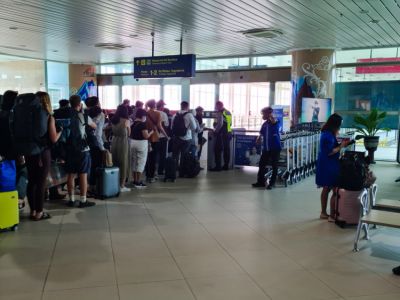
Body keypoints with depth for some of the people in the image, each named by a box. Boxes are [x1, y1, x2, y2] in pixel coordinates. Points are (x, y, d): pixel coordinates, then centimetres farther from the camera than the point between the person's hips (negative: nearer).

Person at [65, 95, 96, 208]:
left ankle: (71, 200, 13)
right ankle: (83, 200, 3)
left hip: (70, 149, 4)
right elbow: (94, 126, 8)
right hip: (82, 149, -4)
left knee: (70, 175, 9)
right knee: (83, 175, 1)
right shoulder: (83, 116, -6)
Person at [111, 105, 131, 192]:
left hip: (114, 141, 5)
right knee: (123, 163, 3)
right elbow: (128, 133, 1)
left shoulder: (113, 120, 4)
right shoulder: (126, 121, -9)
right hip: (123, 142, -5)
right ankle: (122, 185, 7)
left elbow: (112, 131, 11)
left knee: (114, 162, 13)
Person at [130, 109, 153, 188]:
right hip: (141, 144, -7)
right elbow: (146, 136, -18)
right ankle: (138, 182, 1)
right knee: (141, 163, 0)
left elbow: (130, 134, 11)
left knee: (134, 162, 15)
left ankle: (135, 180, 22)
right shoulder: (143, 124, -14)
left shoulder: (132, 123, 6)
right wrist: (151, 132, -1)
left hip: (132, 143, 7)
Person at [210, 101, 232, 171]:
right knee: (226, 150, 11)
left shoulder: (220, 113, -11)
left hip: (221, 134, -8)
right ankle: (226, 166, 16)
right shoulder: (228, 112, 14)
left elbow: (220, 124, -21)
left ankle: (218, 166, -6)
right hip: (228, 133, 8)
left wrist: (215, 131, -10)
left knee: (218, 150, -4)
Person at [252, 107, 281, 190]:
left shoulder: (275, 122, -8)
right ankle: (260, 181, 18)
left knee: (274, 166, 4)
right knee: (261, 164, 7)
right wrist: (259, 139, 1)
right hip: (266, 148, 6)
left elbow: (274, 121, -34)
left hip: (275, 148, -6)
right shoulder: (264, 124, 8)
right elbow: (261, 134, 17)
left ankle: (272, 183, 13)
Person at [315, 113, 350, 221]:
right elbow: (330, 152, -22)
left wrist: (340, 143, 5)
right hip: (329, 166, -11)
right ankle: (332, 216, 1)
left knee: (326, 189, 17)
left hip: (326, 165, 11)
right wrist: (341, 146, -14)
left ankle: (323, 213, 25)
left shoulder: (326, 133, 10)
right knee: (335, 191, -4)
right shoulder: (329, 135, -20)